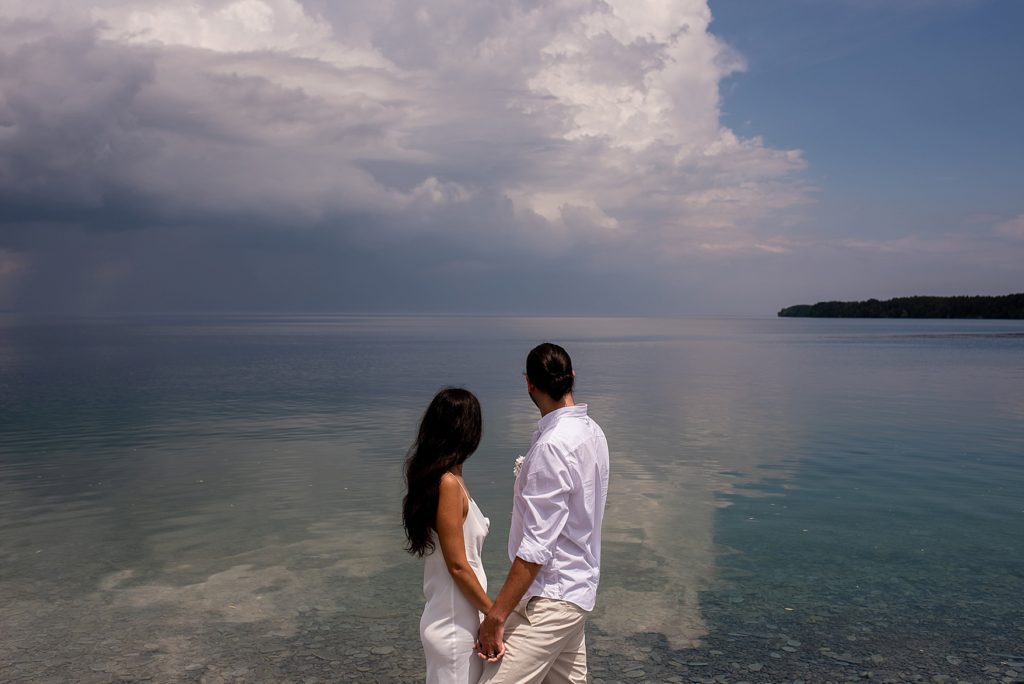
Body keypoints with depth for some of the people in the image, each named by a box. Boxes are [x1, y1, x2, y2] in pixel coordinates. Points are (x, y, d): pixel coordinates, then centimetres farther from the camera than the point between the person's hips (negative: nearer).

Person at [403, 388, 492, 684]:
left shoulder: (433, 476, 5)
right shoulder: (448, 483, -22)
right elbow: (458, 565, -20)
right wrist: (494, 613, -11)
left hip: (453, 617, 9)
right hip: (455, 624, -9)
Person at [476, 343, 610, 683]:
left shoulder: (552, 445, -23)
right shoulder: (592, 431, 5)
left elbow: (536, 547, -25)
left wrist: (495, 616, -22)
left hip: (551, 597, -10)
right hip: (578, 586, 10)